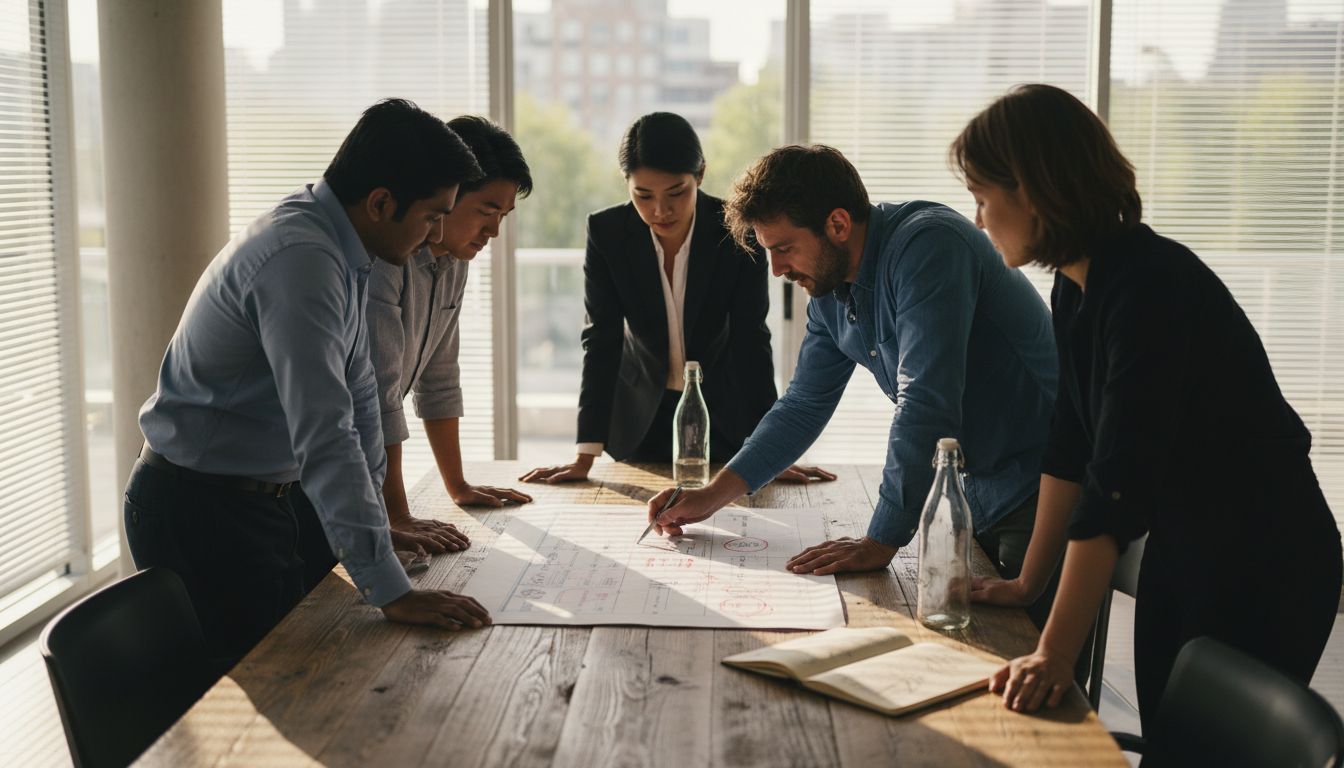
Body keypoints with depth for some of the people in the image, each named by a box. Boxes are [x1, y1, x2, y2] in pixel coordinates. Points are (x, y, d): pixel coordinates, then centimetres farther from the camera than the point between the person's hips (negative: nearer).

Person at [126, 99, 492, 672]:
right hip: (203, 510, -9)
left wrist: (378, 516, 14)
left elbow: (356, 392, 13)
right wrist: (390, 590, -34)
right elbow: (324, 436, -34)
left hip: (277, 491, 9)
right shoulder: (299, 259, -28)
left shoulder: (341, 248, 2)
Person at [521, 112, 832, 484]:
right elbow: (601, 340, -19)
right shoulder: (606, 232, -18)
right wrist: (584, 459, -24)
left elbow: (751, 341, -19)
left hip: (724, 415, 0)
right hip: (640, 416, 1)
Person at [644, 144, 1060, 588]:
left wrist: (880, 542, -27)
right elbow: (804, 406, 14)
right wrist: (712, 496, 6)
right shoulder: (829, 293, 3)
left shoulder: (926, 245, -24)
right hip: (968, 497, 8)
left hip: (1033, 495, -7)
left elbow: (925, 406, -30)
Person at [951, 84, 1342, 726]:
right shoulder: (1075, 289, 0)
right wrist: (1027, 582, 6)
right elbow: (1071, 446, 5)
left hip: (1264, 569, -8)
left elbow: (1117, 480, -33)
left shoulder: (1149, 285, -27)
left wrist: (1055, 654, -34)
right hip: (1176, 551, 8)